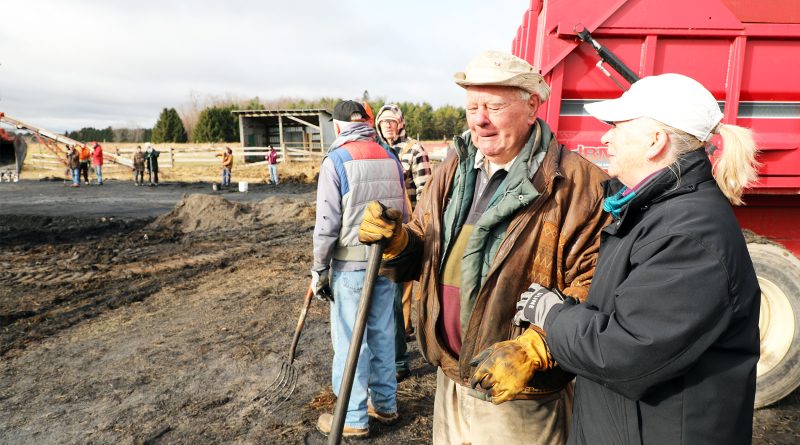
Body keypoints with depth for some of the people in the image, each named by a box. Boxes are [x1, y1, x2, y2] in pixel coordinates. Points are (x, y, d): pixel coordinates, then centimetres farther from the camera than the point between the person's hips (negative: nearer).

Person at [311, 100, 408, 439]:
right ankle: (385, 405, 29)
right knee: (383, 333, 16)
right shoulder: (390, 158, 7)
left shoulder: (336, 160, -9)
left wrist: (319, 270, -4)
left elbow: (327, 223, -13)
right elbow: (403, 213, 11)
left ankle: (353, 418, 16)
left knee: (350, 341, 5)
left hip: (351, 266, -6)